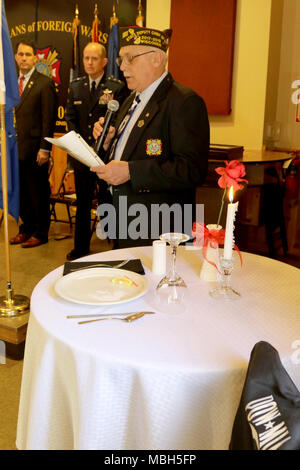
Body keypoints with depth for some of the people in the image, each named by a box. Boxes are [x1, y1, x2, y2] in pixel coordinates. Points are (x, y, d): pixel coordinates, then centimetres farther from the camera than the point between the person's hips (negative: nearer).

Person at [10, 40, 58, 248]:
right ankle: (26, 229, 27)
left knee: (39, 192, 4)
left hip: (35, 149, -5)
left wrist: (44, 149, -15)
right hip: (16, 148, 6)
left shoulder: (45, 83, -5)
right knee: (22, 192, 13)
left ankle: (40, 233, 16)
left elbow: (49, 119, -10)